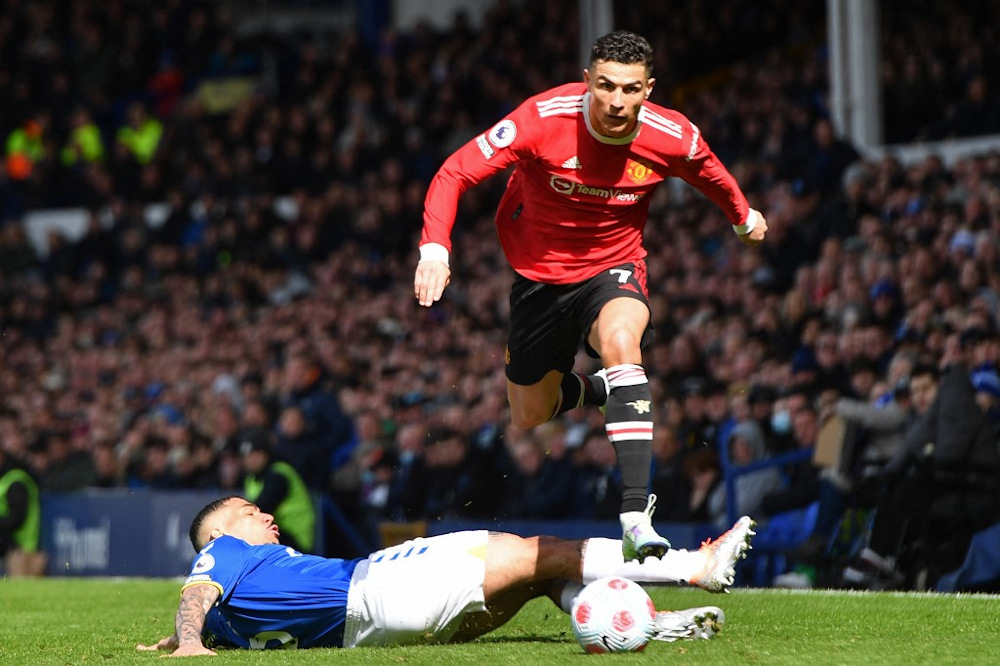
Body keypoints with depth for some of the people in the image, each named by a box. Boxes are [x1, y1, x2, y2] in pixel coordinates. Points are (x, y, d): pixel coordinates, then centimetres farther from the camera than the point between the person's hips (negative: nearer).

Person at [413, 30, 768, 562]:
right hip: (539, 274, 1)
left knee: (620, 340, -36)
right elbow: (455, 173, -22)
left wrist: (743, 216, 26)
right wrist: (435, 247, -37)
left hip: (613, 268, -1)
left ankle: (635, 515, -42)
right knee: (529, 414, 11)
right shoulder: (543, 119, -26)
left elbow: (708, 172, 8)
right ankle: (600, 390, 50)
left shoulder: (672, 136, -18)